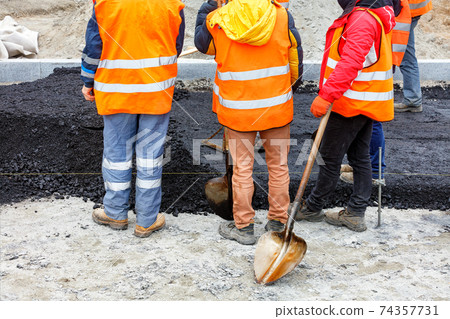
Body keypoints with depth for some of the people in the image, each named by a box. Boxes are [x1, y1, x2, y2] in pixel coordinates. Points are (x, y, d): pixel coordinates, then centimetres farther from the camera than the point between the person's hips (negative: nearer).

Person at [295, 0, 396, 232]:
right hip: (365, 105, 11)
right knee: (360, 158, 13)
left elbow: (350, 63, -32)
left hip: (351, 105, -10)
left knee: (330, 157, 4)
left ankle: (313, 208, 20)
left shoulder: (363, 19, -22)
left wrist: (326, 96, -34)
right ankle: (355, 214, 21)